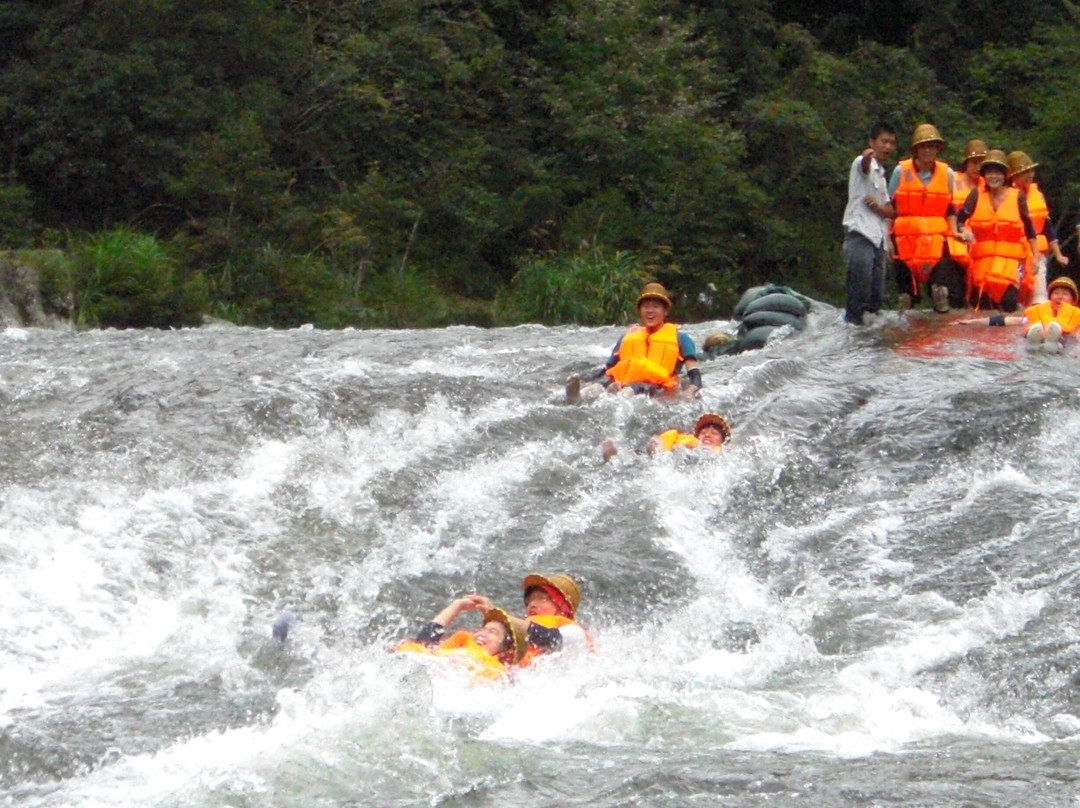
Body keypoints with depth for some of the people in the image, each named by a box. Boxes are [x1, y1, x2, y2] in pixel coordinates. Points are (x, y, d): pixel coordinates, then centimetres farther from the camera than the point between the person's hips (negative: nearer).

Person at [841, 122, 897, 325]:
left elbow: (890, 211, 20)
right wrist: (867, 156, -53)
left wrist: (877, 206, -4)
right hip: (860, 235, -8)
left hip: (878, 239, 8)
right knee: (860, 291, -16)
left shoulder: (881, 174, 25)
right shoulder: (863, 164, 0)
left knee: (877, 299, 6)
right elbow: (864, 164, -27)